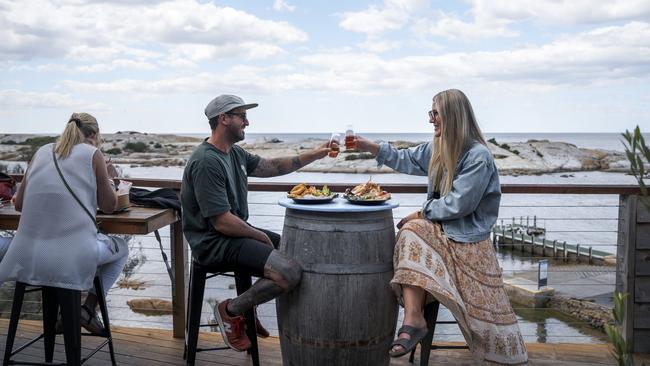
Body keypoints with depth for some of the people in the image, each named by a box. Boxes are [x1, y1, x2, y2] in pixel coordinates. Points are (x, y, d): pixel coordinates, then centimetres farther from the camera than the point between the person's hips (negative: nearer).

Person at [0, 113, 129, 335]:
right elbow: (109, 206, 6)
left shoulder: (42, 152, 13)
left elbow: (19, 204, 15)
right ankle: (89, 308, 12)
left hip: (28, 256, 5)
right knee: (121, 249, 26)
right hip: (73, 256, -4)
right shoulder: (92, 154, 1)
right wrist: (109, 179, 23)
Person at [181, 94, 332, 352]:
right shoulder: (207, 162, -21)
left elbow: (271, 167, 18)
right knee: (290, 273, -23)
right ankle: (230, 311, -2)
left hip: (237, 232, 11)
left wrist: (314, 155, 11)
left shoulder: (235, 153, 10)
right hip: (214, 243, -10)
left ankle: (246, 306, 21)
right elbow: (222, 222, -23)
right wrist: (260, 237, -10)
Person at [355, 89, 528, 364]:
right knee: (410, 232, -24)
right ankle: (413, 321, -36)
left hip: (466, 237, -6)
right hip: (441, 228, 6)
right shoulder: (438, 147, 8)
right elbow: (408, 160, 23)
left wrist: (423, 212, -11)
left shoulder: (478, 156, -16)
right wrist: (371, 147, 17)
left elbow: (459, 205, -20)